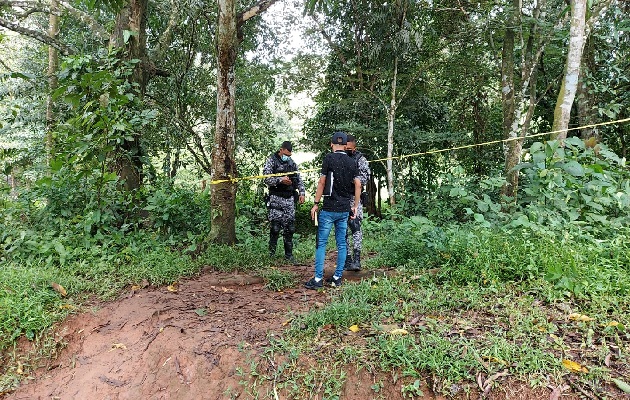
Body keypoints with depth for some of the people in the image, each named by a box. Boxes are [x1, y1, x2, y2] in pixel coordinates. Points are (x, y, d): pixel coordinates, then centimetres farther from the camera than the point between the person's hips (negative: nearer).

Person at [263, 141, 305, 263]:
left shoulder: (292, 163, 14)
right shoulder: (271, 161, -1)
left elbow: (299, 179, 19)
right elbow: (267, 179, -11)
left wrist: (301, 193, 5)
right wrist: (280, 180, -25)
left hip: (289, 199, 5)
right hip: (276, 199, -4)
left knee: (290, 228, 5)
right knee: (275, 227, -5)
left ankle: (289, 255, 13)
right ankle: (271, 254, 7)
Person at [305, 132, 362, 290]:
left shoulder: (329, 158, -6)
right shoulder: (352, 162, 8)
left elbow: (322, 182, -7)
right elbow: (358, 184, 6)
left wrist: (316, 204, -2)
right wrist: (355, 206, 14)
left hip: (329, 208, -5)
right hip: (345, 209, 5)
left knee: (321, 243, 0)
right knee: (341, 244, 11)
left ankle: (318, 279, 0)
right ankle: (337, 278, 16)